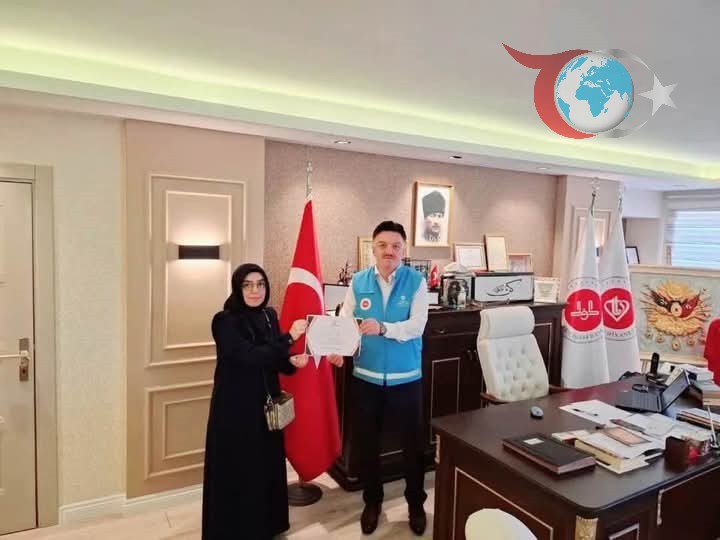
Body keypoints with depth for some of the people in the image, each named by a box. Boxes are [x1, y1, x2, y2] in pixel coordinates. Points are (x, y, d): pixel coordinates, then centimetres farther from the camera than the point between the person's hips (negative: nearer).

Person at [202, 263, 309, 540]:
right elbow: (250, 356, -27)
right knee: (238, 472, 6)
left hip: (267, 404, 6)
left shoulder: (269, 315, 4)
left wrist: (291, 362, -11)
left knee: (267, 466, 16)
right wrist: (289, 337, -23)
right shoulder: (225, 321, -16)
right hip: (235, 407, -6)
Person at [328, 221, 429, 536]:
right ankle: (372, 501, 40)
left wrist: (383, 328, -34)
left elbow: (417, 325, -18)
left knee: (413, 443, 14)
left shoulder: (416, 282, -8)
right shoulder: (358, 282, -2)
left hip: (406, 377, -1)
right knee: (366, 442, 16)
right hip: (366, 376, 2)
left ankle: (416, 503, 39)